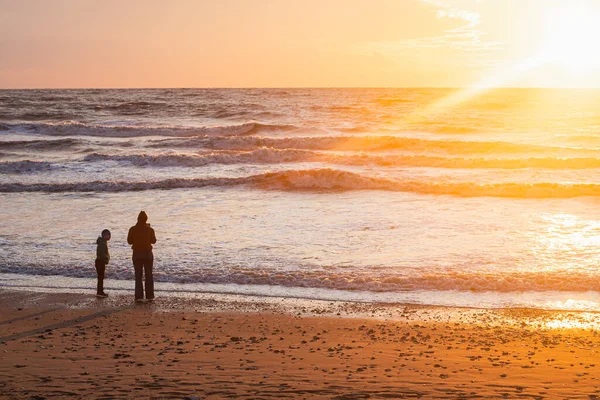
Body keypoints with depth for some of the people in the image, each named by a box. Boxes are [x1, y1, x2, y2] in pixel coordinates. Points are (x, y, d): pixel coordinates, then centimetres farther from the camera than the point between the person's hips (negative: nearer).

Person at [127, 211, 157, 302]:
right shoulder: (150, 230, -8)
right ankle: (150, 296, 9)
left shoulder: (133, 229, -7)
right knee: (149, 275, 10)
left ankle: (139, 296, -3)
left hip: (137, 254, 0)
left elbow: (129, 241, 0)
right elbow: (153, 241, 5)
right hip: (147, 254, 0)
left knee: (138, 276, 5)